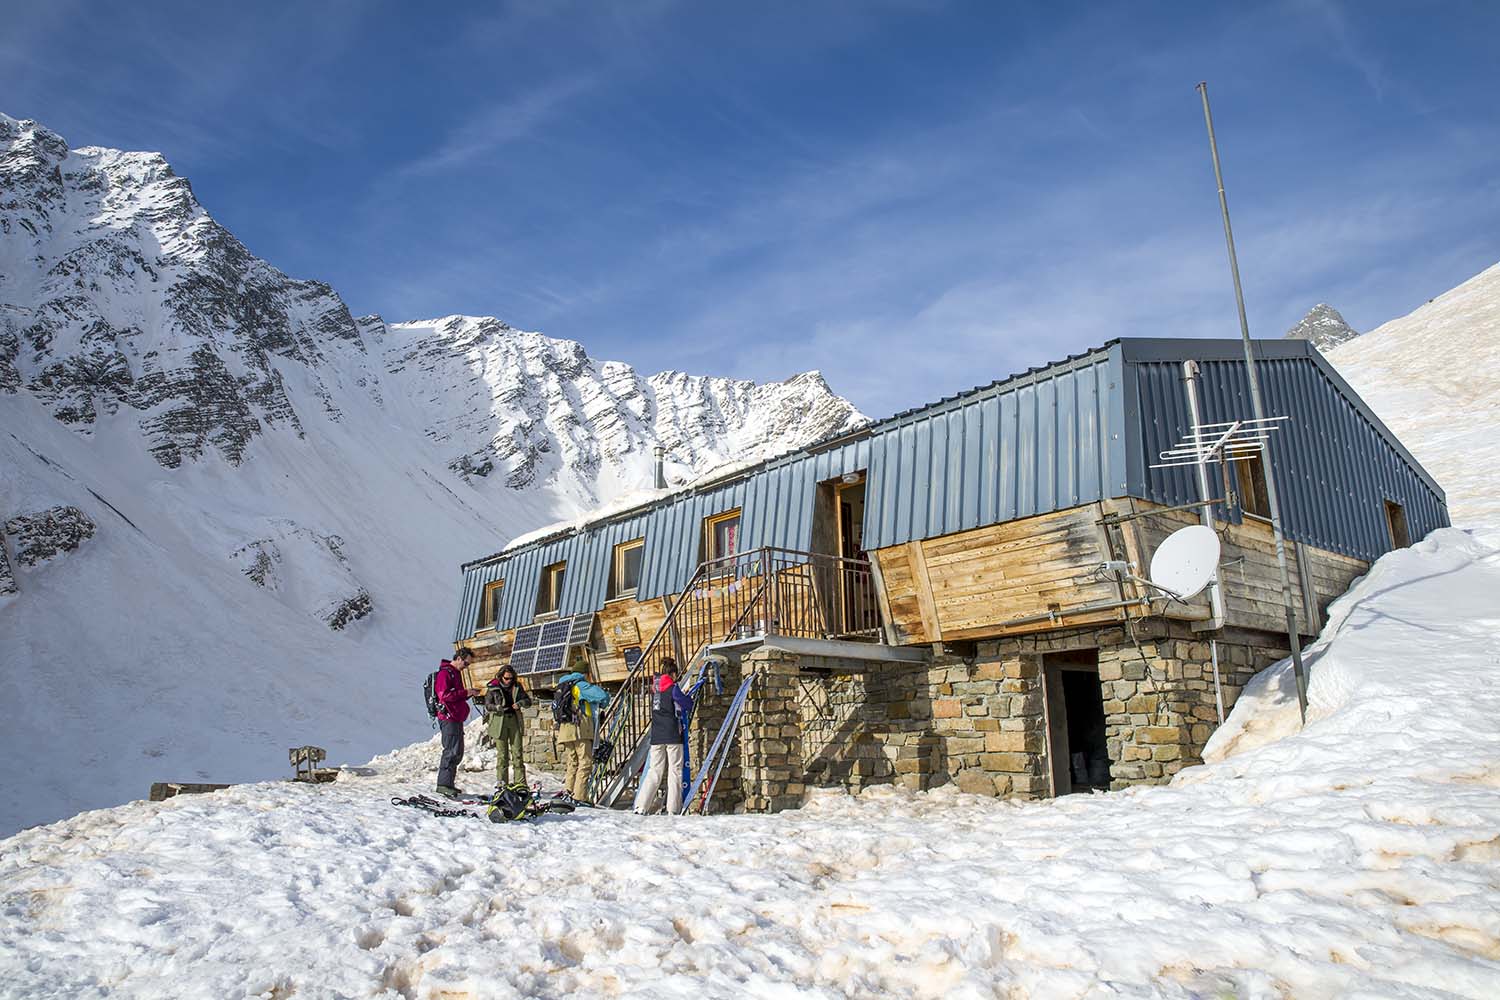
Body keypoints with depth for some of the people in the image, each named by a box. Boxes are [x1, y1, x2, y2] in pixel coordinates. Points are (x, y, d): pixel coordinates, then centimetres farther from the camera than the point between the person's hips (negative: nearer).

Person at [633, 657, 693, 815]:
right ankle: (673, 808, 1)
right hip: (673, 737, -5)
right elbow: (689, 706, -1)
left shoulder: (656, 689, 9)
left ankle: (641, 806, -1)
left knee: (654, 771, 8)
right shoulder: (673, 689, -6)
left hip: (656, 737, 5)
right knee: (675, 770, 3)